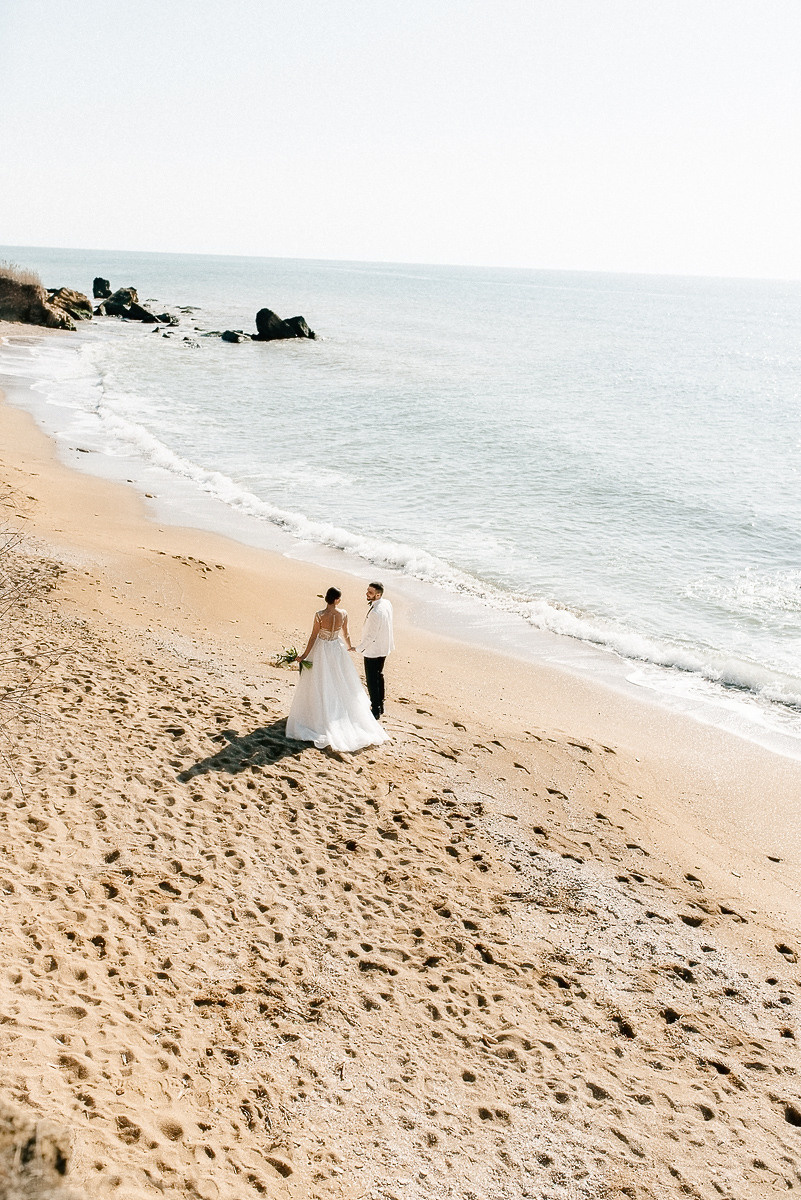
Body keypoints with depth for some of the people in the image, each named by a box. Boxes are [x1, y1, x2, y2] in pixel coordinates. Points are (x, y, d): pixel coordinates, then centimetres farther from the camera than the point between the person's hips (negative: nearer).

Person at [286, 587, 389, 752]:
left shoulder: (319, 615, -23)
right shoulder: (343, 614, -12)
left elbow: (313, 637, -17)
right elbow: (345, 634, 2)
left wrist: (305, 655, -7)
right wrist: (349, 647, 22)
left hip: (321, 651, -3)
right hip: (337, 650, 3)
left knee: (320, 685, 10)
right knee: (340, 683, 19)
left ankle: (319, 717, 18)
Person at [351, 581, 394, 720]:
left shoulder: (375, 612, -31)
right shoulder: (387, 603, -2)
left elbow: (370, 636, -26)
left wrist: (358, 649, -14)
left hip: (372, 650, -10)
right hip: (384, 647, 10)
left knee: (372, 680, 2)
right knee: (379, 675, 24)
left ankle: (376, 710, 10)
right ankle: (380, 705, 37)